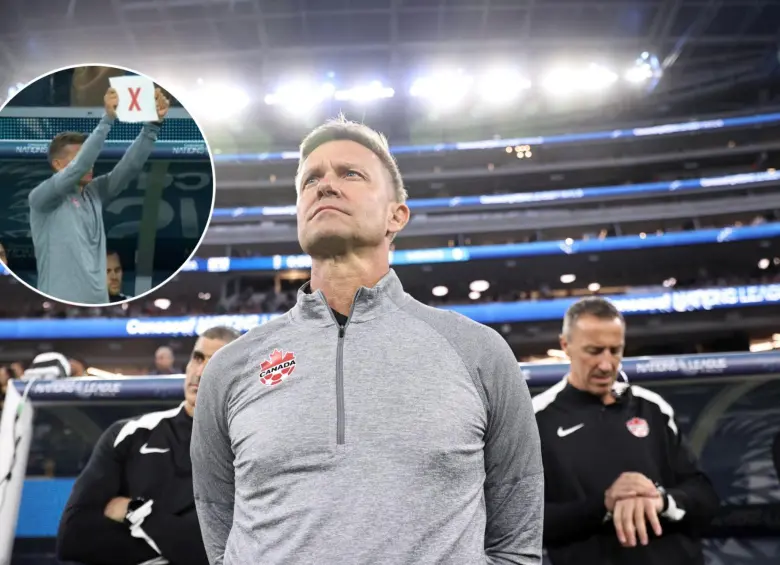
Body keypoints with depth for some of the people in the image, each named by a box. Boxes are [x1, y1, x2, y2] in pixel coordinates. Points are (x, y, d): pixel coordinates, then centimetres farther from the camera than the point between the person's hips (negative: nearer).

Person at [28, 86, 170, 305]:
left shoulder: (94, 193, 8)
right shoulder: (40, 198, -7)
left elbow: (130, 165, -1)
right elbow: (78, 168, -23)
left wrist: (153, 123, -13)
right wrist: (108, 118, -26)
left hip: (98, 301, 6)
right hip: (61, 305, -6)